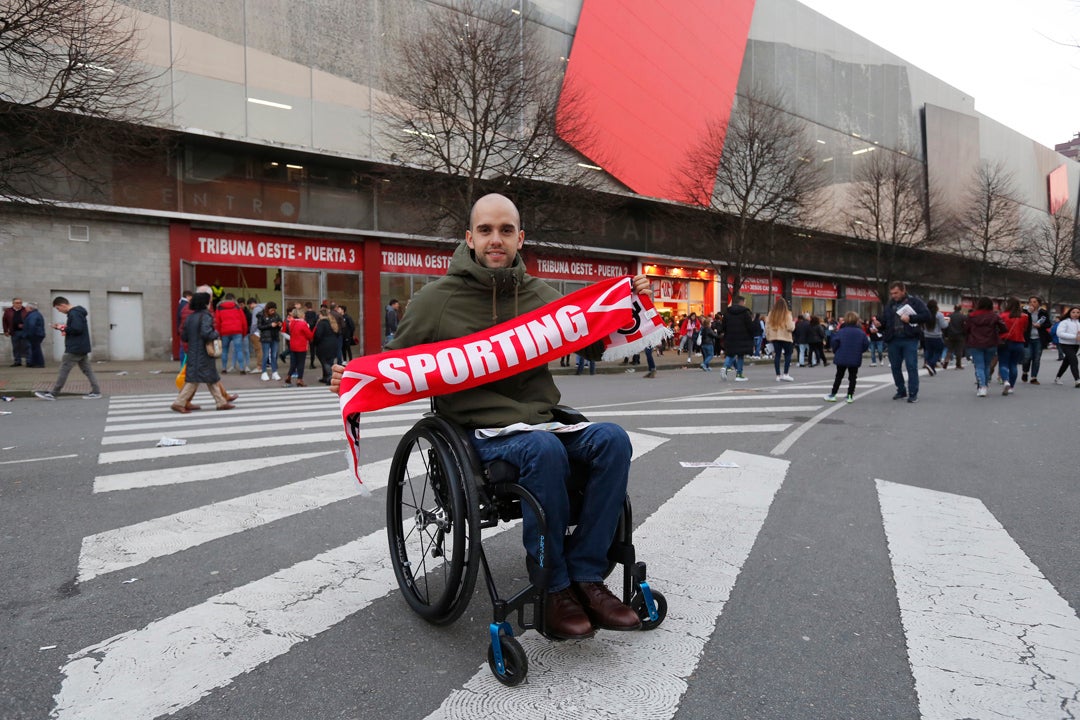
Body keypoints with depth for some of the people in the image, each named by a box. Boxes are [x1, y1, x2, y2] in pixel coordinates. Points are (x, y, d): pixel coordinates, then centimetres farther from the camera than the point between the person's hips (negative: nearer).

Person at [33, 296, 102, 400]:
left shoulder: (73, 314, -16)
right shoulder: (77, 312, 15)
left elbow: (77, 329, -27)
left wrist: (64, 329, -12)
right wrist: (62, 327, 9)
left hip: (74, 349, -10)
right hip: (82, 348, 10)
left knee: (64, 370, -2)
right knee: (87, 370, 7)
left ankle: (53, 394, 4)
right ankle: (96, 391, 4)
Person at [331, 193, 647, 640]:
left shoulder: (540, 295, 11)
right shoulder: (437, 298, 2)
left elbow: (593, 347, 22)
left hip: (541, 420, 4)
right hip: (479, 432, -4)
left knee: (611, 439, -23)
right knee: (544, 449, -35)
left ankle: (586, 577, -14)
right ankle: (555, 590, -17)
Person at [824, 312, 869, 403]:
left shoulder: (841, 331, -10)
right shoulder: (861, 333, -4)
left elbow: (834, 342, -17)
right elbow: (866, 345, -3)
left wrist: (835, 352, 1)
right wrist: (858, 351, 14)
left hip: (841, 358, -1)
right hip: (855, 359, 1)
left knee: (839, 376, 11)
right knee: (852, 377, 10)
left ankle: (833, 395, 11)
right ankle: (850, 395, 8)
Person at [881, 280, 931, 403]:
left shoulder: (914, 301, 1)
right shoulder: (889, 305, 14)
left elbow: (926, 315, -6)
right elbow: (885, 321, 18)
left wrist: (910, 318, -15)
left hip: (910, 339, -5)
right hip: (893, 340, 5)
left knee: (912, 366, -5)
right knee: (895, 367, 9)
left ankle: (913, 393, 1)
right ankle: (901, 391, 23)